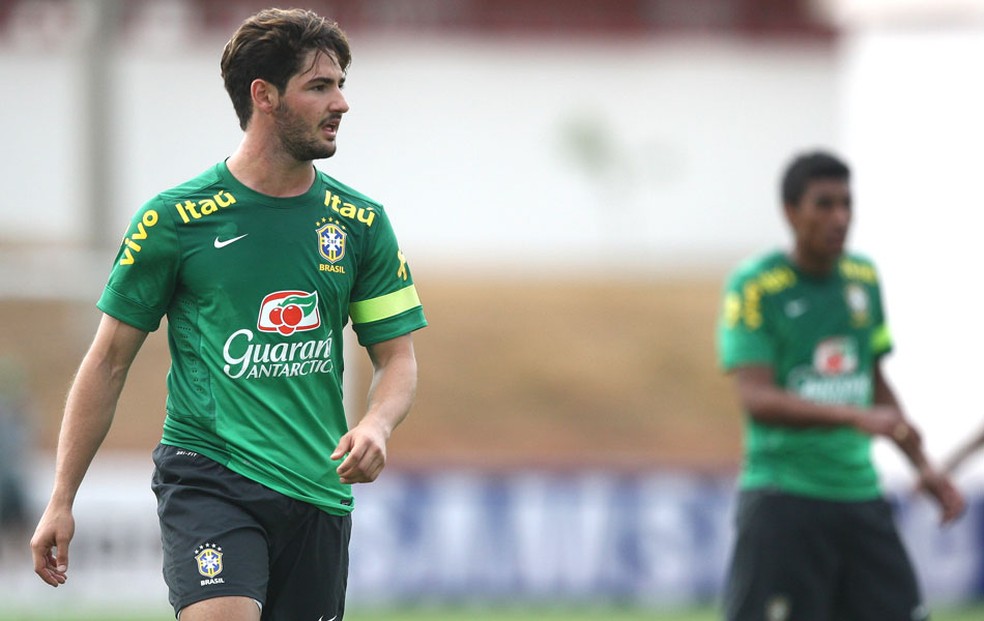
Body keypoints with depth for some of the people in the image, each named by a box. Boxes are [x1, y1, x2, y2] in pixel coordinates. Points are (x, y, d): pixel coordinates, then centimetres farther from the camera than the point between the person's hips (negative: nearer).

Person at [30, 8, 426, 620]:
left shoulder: (362, 222, 7)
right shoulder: (175, 219, -3)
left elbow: (397, 357, 12)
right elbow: (109, 362, 4)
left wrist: (376, 424, -12)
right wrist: (62, 501, 2)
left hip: (318, 494, 4)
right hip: (207, 475, -4)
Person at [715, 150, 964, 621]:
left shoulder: (863, 278, 11)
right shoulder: (753, 287, -8)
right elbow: (755, 398, -17)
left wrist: (923, 466, 15)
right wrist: (855, 417, -28)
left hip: (859, 491, 6)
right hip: (782, 498, -6)